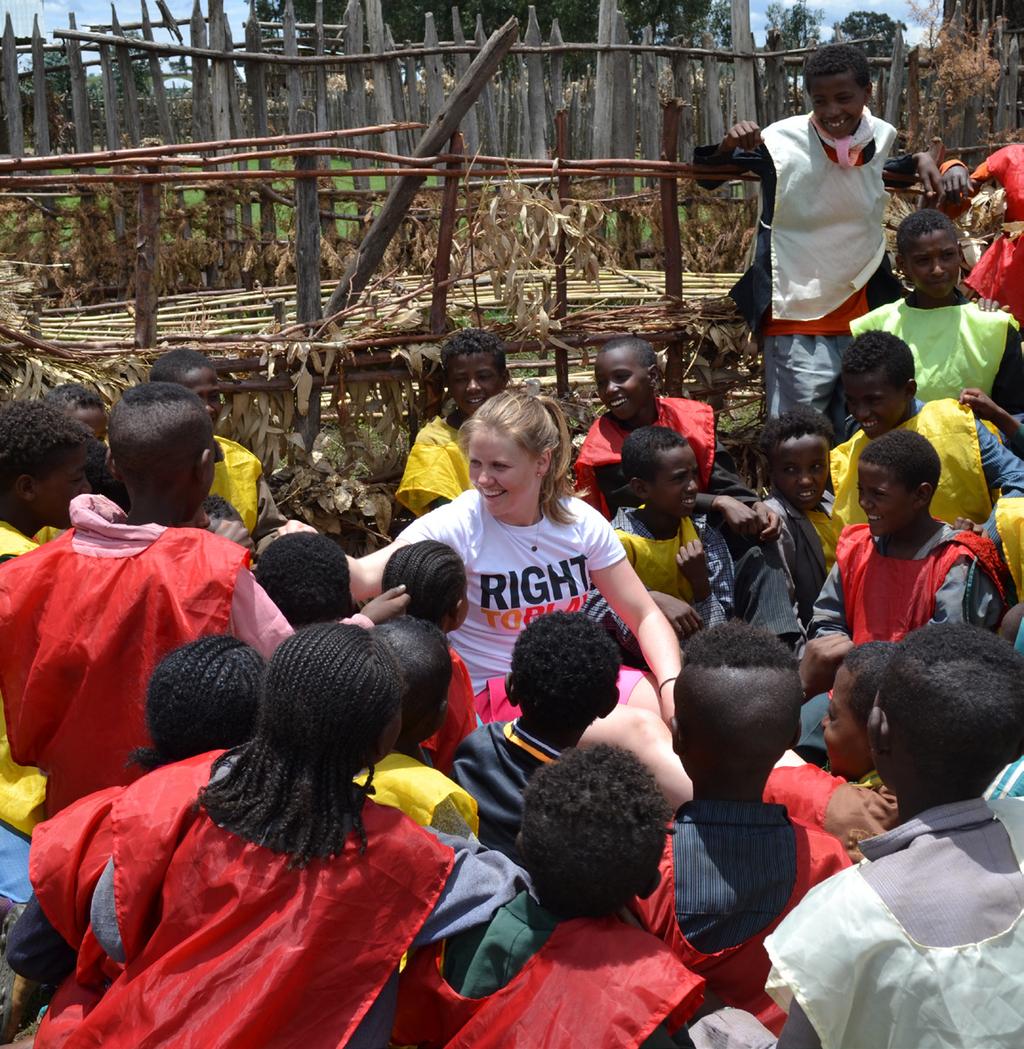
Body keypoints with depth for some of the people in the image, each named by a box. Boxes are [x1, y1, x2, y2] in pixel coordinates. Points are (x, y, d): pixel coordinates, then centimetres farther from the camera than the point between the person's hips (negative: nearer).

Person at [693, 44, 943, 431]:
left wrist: (921, 160, 7)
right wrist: (730, 144, -19)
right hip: (798, 325, -4)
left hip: (863, 317, 4)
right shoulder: (780, 141, -12)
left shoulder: (881, 136, 0)